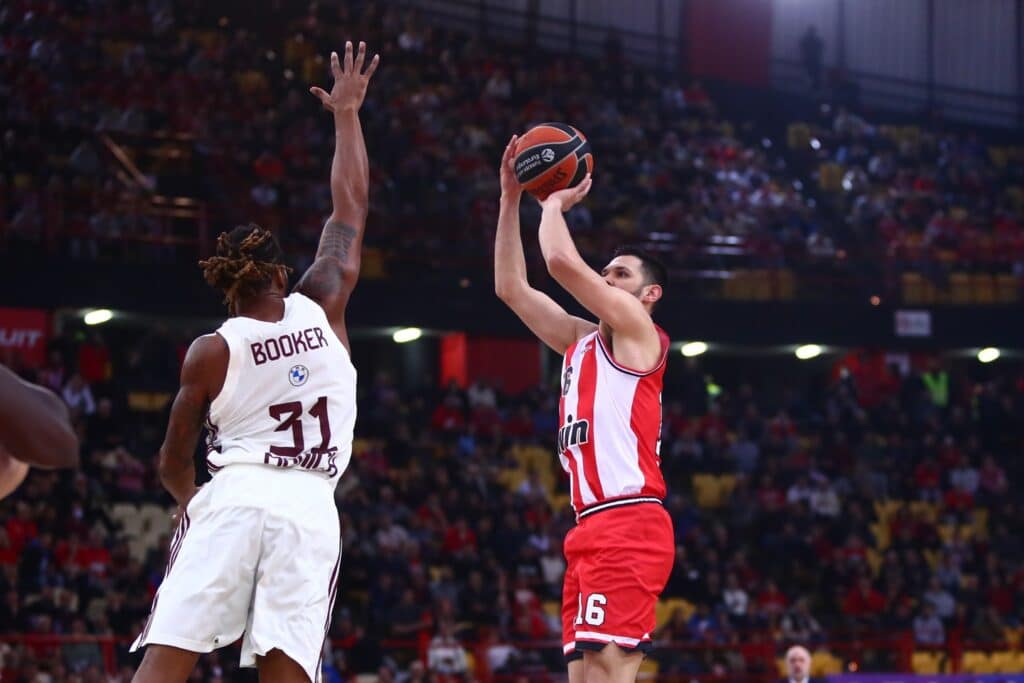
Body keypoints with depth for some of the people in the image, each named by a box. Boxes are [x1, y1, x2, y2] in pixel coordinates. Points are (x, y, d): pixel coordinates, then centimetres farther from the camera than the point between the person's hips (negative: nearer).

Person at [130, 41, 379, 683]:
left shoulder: (211, 352, 4)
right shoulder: (322, 310, 7)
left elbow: (175, 462, 11)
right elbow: (353, 205, 19)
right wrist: (347, 114, 30)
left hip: (232, 497, -1)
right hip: (310, 508, 1)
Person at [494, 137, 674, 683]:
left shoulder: (637, 331, 1)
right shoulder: (580, 340, 24)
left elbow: (562, 262, -10)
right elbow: (510, 287, 24)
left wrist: (555, 202, 8)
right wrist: (511, 198, 20)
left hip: (628, 524, -9)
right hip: (590, 529, 9)